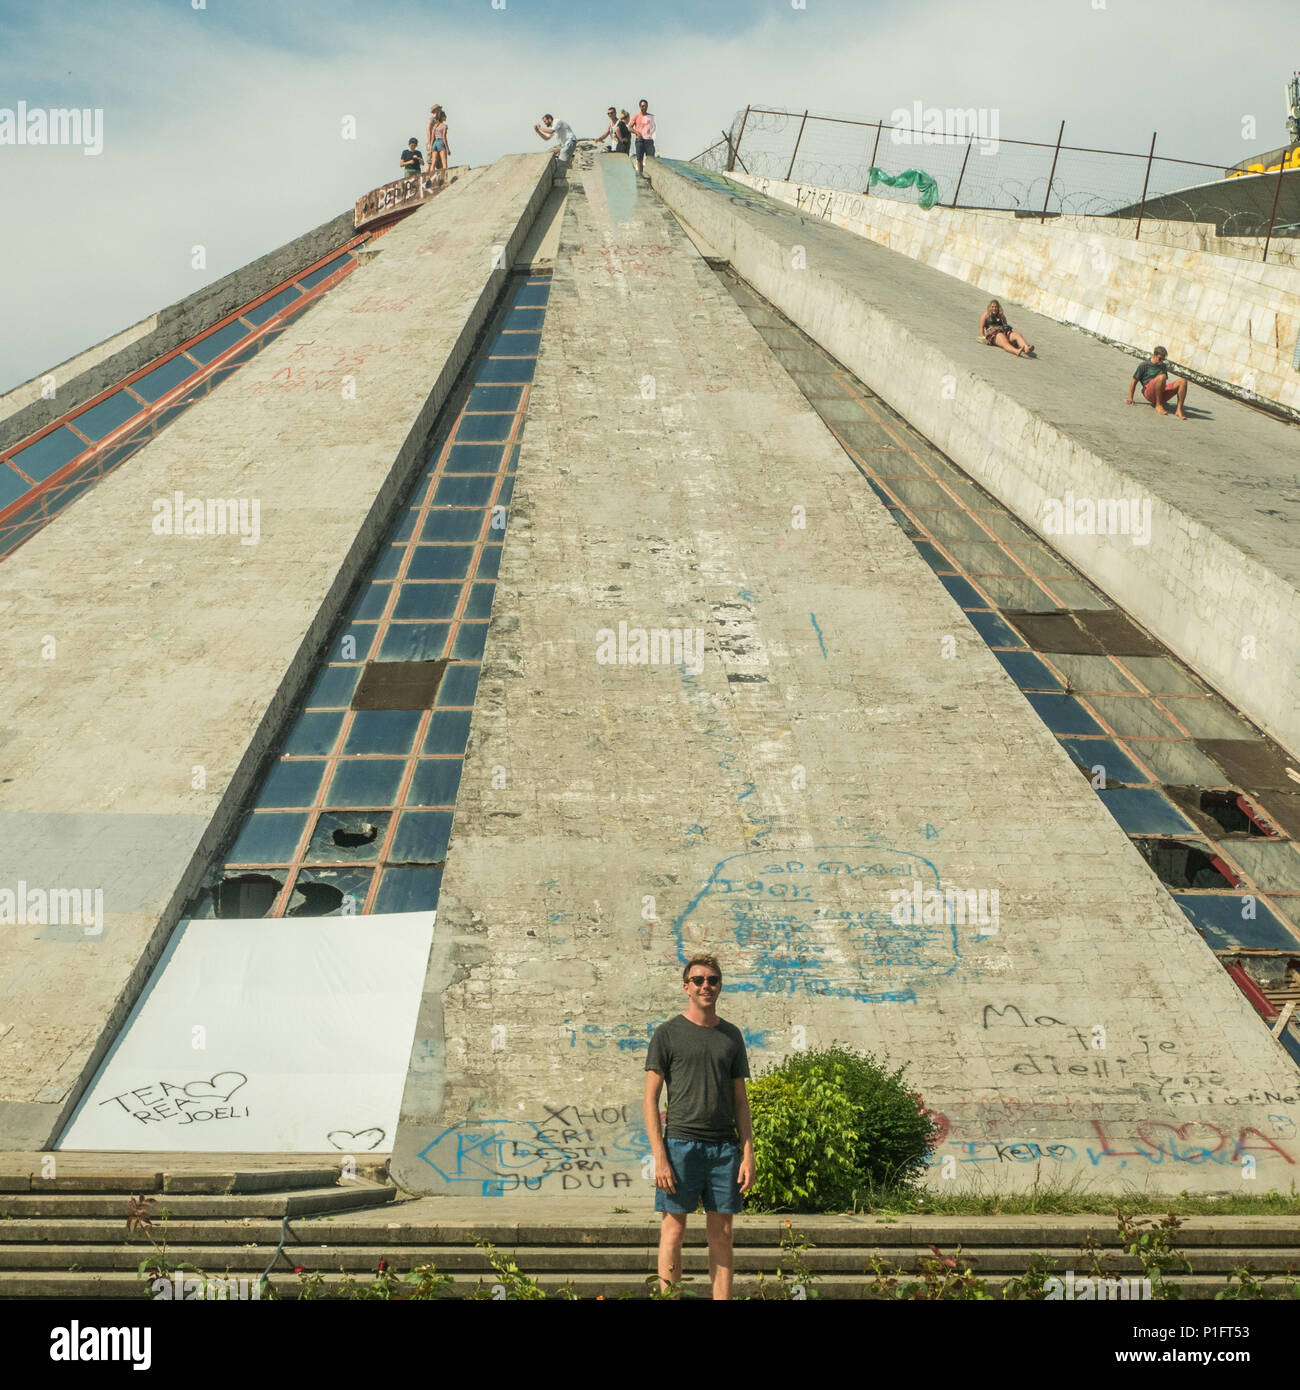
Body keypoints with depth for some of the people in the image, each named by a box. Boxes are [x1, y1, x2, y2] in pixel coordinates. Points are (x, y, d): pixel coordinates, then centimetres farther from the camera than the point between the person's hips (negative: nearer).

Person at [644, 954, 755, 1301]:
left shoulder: (731, 1035, 14)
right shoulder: (668, 1033, 2)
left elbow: (740, 1100, 14)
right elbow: (651, 1099, -1)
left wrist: (748, 1155, 5)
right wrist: (659, 1156, -9)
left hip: (725, 1147, 3)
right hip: (681, 1142, -3)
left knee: (722, 1235, 5)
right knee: (674, 1230, -2)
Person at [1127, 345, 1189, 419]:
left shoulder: (1164, 366, 25)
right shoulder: (1144, 366, 10)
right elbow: (1134, 382, 9)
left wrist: (1164, 400, 34)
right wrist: (1130, 399, 1)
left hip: (1163, 395, 5)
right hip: (1149, 393, -5)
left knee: (1183, 381, -19)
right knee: (1162, 377, -35)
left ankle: (1179, 410, -27)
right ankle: (1158, 405, -26)